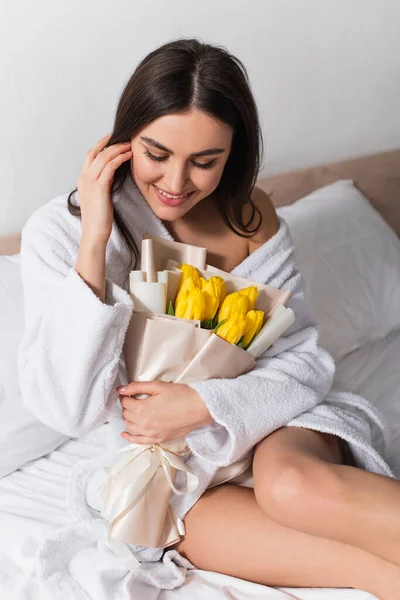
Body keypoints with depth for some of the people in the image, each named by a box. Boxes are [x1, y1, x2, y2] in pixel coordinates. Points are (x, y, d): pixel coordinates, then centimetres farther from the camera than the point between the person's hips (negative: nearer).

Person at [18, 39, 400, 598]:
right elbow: (69, 411, -18)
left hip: (259, 419, 2)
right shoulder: (58, 232, -11)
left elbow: (306, 359, -2)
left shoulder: (247, 214, -4)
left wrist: (205, 404, -19)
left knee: (293, 486, -33)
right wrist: (94, 244, -25)